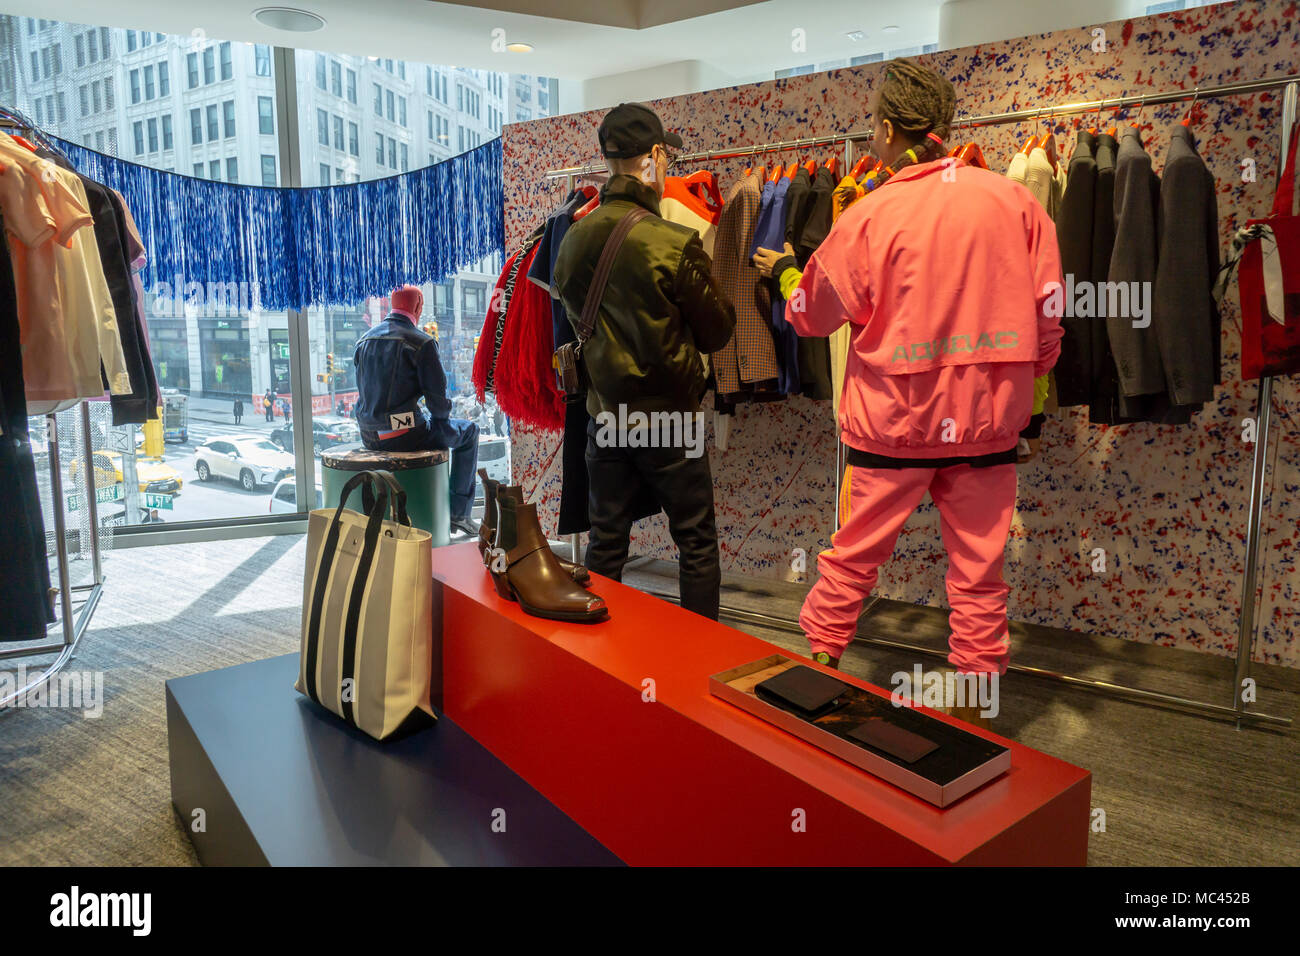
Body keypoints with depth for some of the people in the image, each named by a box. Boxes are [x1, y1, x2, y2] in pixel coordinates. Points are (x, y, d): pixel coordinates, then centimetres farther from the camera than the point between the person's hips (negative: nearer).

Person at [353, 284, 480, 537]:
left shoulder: (364, 340, 10)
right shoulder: (421, 341, -11)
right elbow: (436, 393, -13)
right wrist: (443, 416, 10)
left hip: (369, 437, 7)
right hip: (403, 434, -7)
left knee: (436, 427, 37)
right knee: (468, 432, 17)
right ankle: (459, 513, 14)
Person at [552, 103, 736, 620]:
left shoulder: (574, 239, 0)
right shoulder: (674, 243, -17)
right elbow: (716, 331, -7)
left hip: (603, 415, 5)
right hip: (669, 417, -5)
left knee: (605, 541, 15)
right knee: (696, 542, 10)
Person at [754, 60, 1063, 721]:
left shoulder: (870, 215, -9)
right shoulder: (1015, 200, -1)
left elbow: (811, 314, 3)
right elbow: (1047, 317, 3)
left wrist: (784, 270, 24)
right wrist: (1020, 393, 18)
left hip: (892, 420, -2)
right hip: (987, 419, 3)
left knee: (851, 558, 13)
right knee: (979, 571, 13)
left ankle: (816, 666, 27)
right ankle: (977, 709, 25)